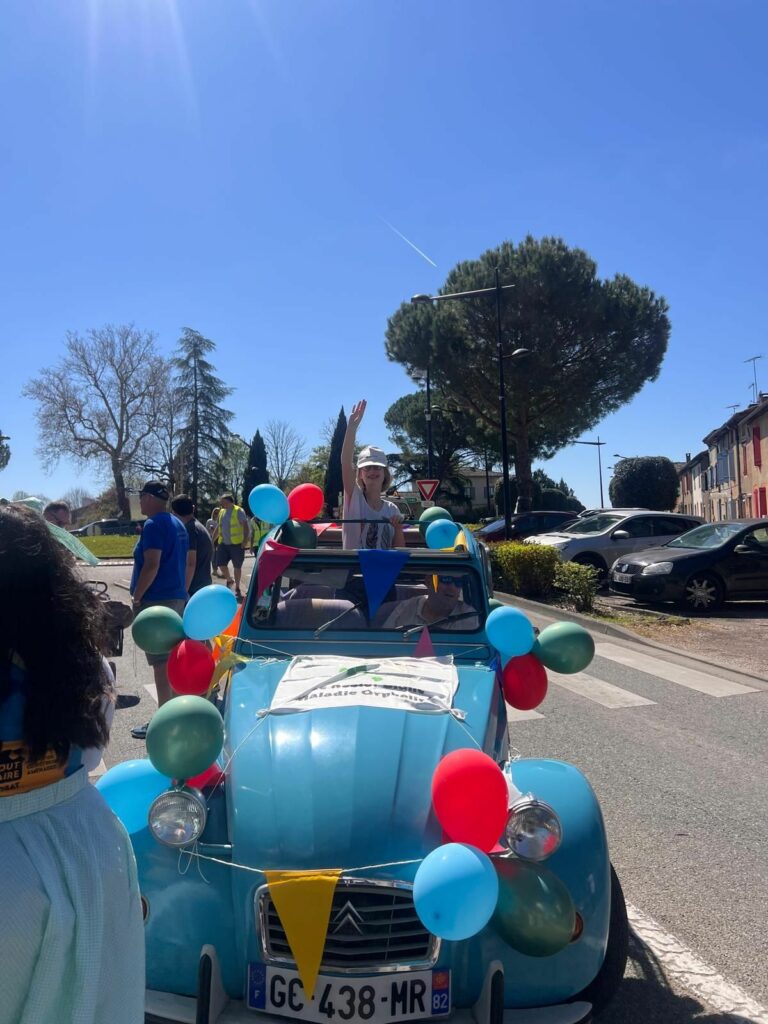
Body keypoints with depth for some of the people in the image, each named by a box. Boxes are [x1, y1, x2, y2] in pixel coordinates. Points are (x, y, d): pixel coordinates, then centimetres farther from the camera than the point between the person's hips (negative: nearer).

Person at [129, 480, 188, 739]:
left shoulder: (154, 525, -14)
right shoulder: (178, 524, 16)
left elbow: (151, 565, -21)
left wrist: (136, 597, -15)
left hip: (156, 600, -10)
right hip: (177, 597, 10)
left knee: (161, 661, -6)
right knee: (173, 658, 16)